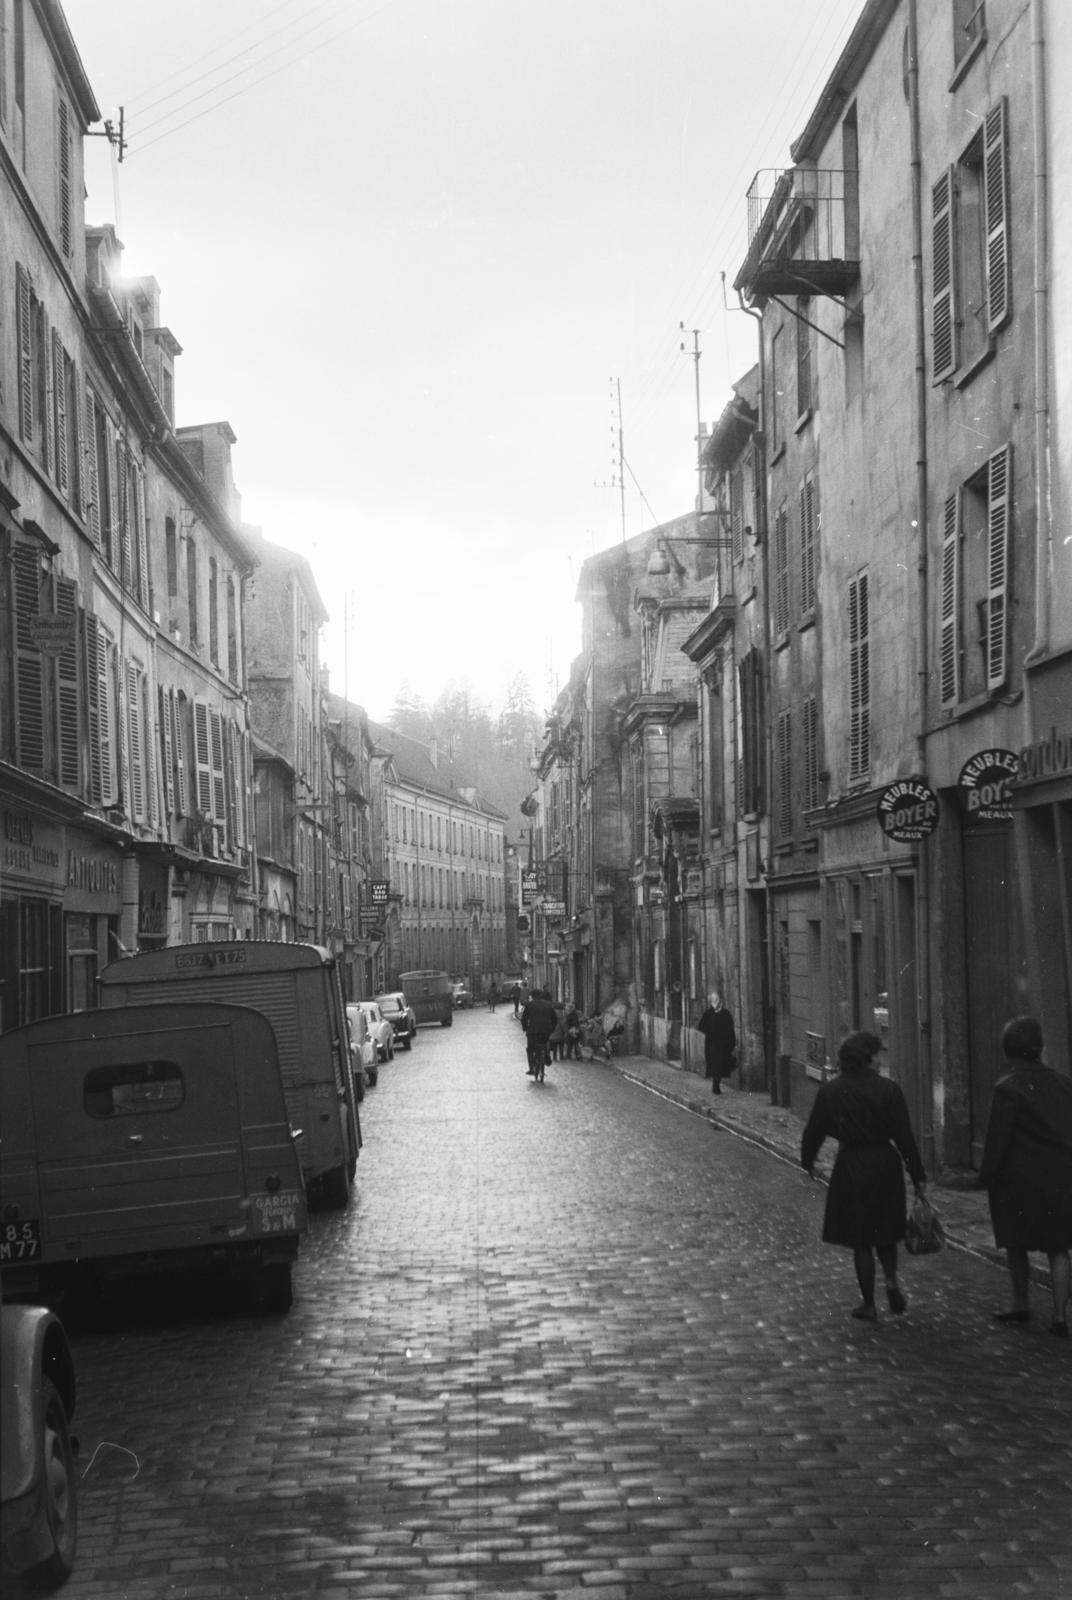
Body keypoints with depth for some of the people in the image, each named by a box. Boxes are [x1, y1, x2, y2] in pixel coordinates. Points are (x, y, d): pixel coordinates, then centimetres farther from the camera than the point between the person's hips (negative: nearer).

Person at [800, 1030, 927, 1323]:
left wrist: (807, 1162, 18)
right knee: (885, 1232, 21)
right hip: (886, 1164, 1)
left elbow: (814, 1131, 0)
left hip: (851, 1166, -1)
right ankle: (892, 1280, -2)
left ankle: (868, 1304, 11)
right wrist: (918, 1177, 1)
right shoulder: (888, 1090, -7)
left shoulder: (830, 1092, -7)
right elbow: (904, 1136, -5)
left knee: (860, 1239, 8)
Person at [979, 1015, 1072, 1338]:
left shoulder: (1008, 1088, -13)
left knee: (1016, 1245, 13)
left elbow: (997, 1138, -13)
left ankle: (1020, 1305, 23)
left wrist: (987, 1178, -5)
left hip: (1019, 1179, -4)